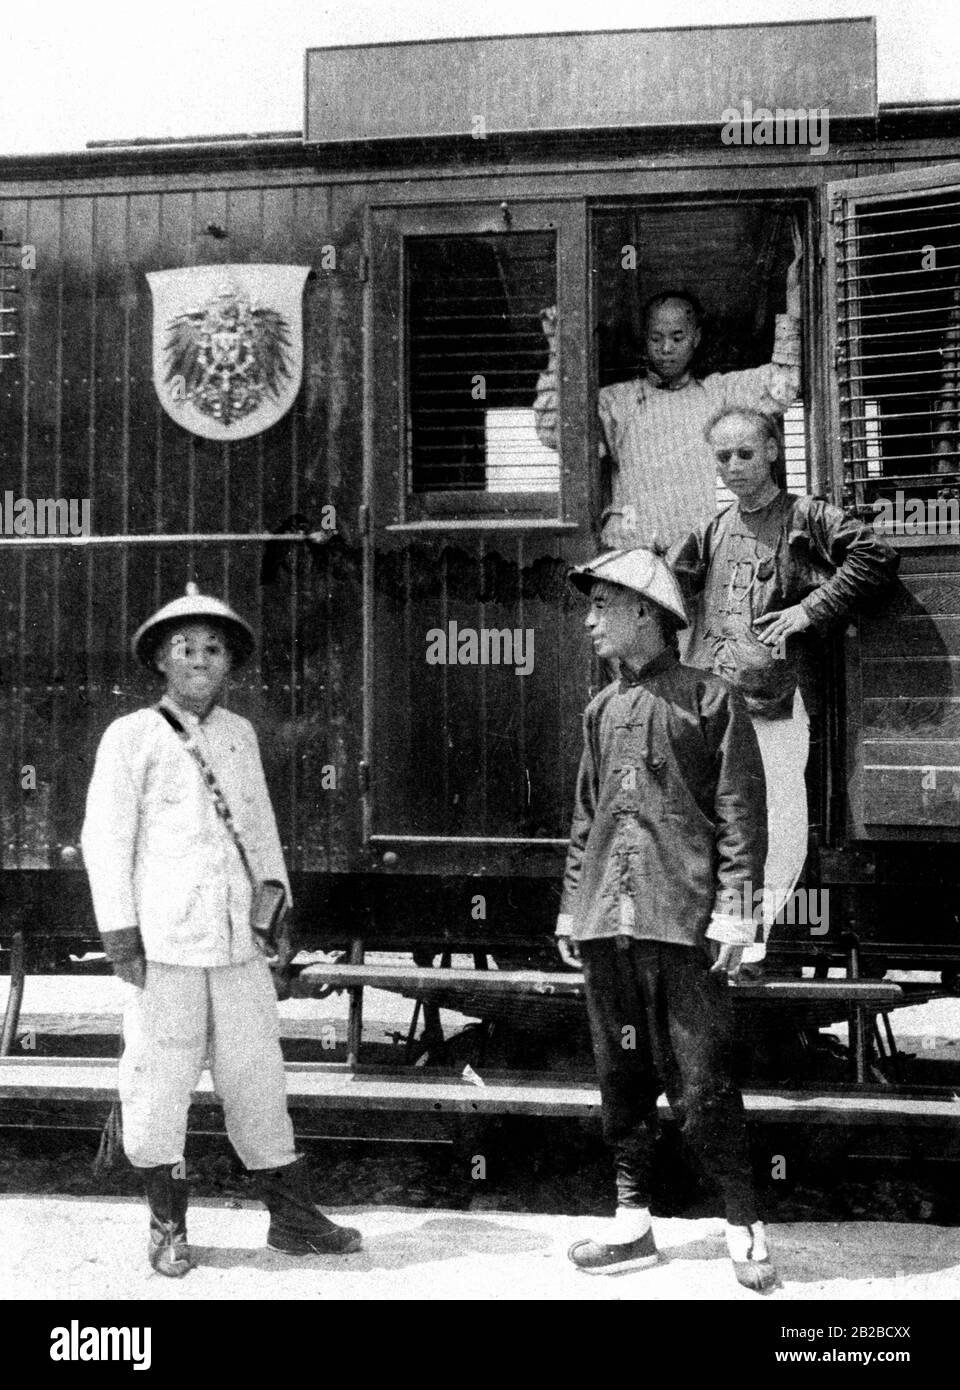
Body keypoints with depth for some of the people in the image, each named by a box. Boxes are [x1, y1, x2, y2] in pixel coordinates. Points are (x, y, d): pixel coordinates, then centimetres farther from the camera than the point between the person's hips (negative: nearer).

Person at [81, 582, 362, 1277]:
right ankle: (168, 1226, 19)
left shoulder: (240, 734, 14)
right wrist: (120, 929, -6)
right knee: (160, 1078, 2)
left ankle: (293, 1217, 19)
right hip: (164, 940, -4)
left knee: (257, 1073, 9)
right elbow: (105, 837, -1)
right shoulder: (132, 736, 1)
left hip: (238, 939, 4)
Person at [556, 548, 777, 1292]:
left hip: (683, 921, -6)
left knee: (702, 1086, -3)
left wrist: (732, 906, -11)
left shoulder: (711, 698, 0)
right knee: (622, 1078, 11)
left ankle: (746, 1229, 14)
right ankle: (633, 1225, 23)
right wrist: (573, 905, 15)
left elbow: (741, 810, -4)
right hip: (607, 923, 6)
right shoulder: (602, 709, 16)